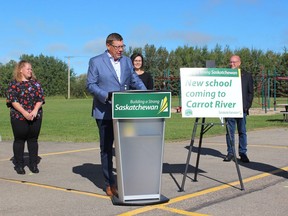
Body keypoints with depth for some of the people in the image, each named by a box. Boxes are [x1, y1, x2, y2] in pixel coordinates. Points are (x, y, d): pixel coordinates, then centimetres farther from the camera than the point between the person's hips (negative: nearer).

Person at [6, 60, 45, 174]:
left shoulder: (36, 83, 10)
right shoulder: (14, 83, -1)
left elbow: (40, 99, 5)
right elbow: (13, 100, -8)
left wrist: (35, 110, -12)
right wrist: (25, 113, -17)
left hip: (35, 117, 3)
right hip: (19, 117, -3)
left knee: (33, 139, 7)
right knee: (19, 140, 4)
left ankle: (33, 164, 16)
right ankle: (19, 165, 14)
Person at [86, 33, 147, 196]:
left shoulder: (127, 61, 12)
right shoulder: (96, 61, -2)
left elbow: (135, 81, 15)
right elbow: (90, 84, -5)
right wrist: (106, 96, -20)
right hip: (105, 113, -4)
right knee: (106, 148, 4)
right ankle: (110, 184, 13)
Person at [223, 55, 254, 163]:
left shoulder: (247, 76, 8)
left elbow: (250, 92, 9)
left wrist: (247, 106, -1)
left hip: (242, 109, 0)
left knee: (242, 132, 3)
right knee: (229, 132, 3)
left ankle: (243, 154, 11)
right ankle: (230, 153, 11)